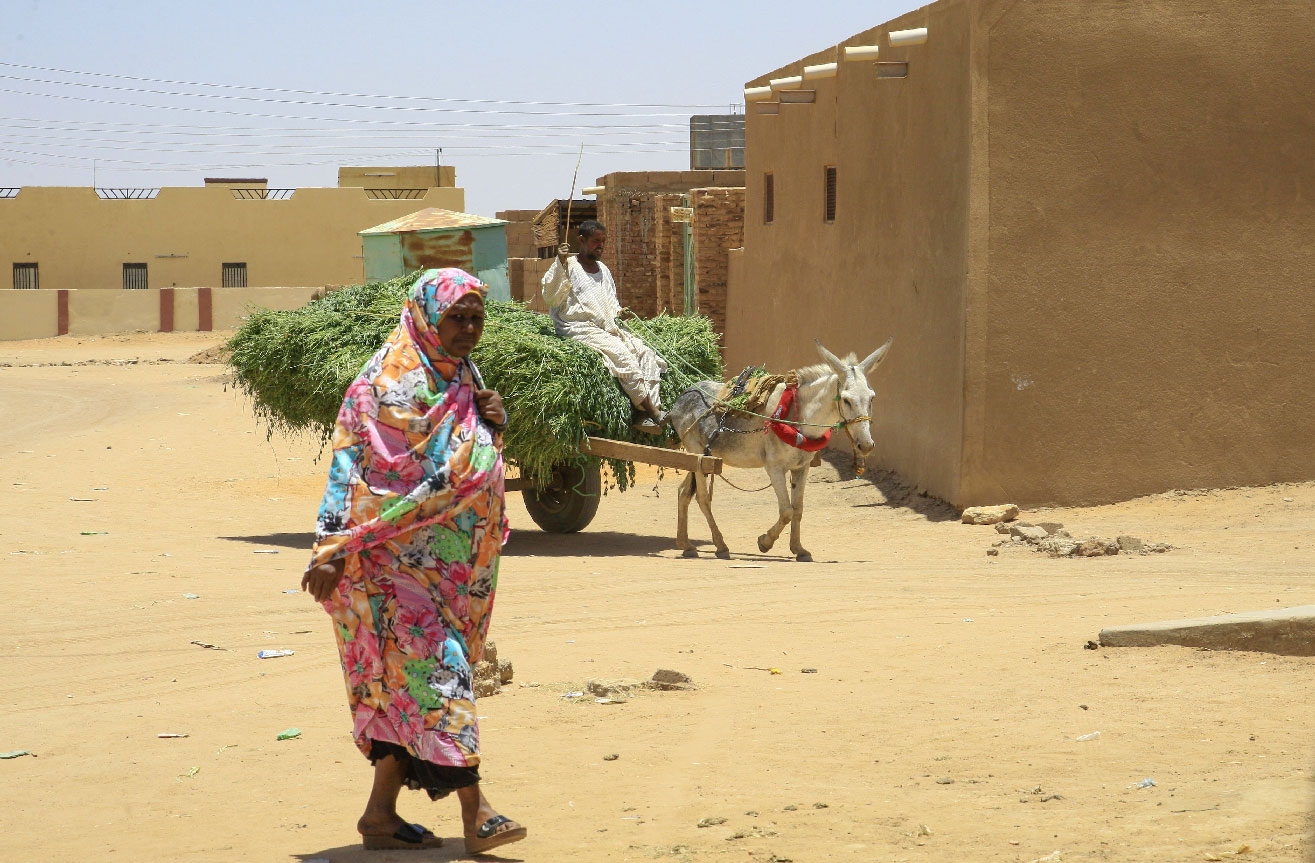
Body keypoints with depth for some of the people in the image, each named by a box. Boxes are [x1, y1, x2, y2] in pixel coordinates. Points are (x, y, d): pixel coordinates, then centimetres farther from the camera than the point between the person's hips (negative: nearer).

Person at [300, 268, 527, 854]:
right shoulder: (391, 381, -12)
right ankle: (474, 811, -13)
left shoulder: (460, 375, 12)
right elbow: (355, 468, -16)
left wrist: (492, 422, -2)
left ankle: (381, 814, 14)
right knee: (435, 668, -12)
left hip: (449, 558, 8)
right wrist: (334, 551, -21)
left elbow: (474, 464, 20)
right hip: (397, 553, -8)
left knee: (409, 676, 9)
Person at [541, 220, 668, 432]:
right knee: (621, 354, -29)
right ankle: (651, 411, -29)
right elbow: (550, 297, -13)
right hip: (579, 328, -8)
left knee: (646, 353, -15)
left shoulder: (603, 269, 23)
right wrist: (560, 264, -21)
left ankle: (651, 414, -27)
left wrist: (618, 312, 10)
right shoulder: (569, 266, 0)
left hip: (609, 328, 8)